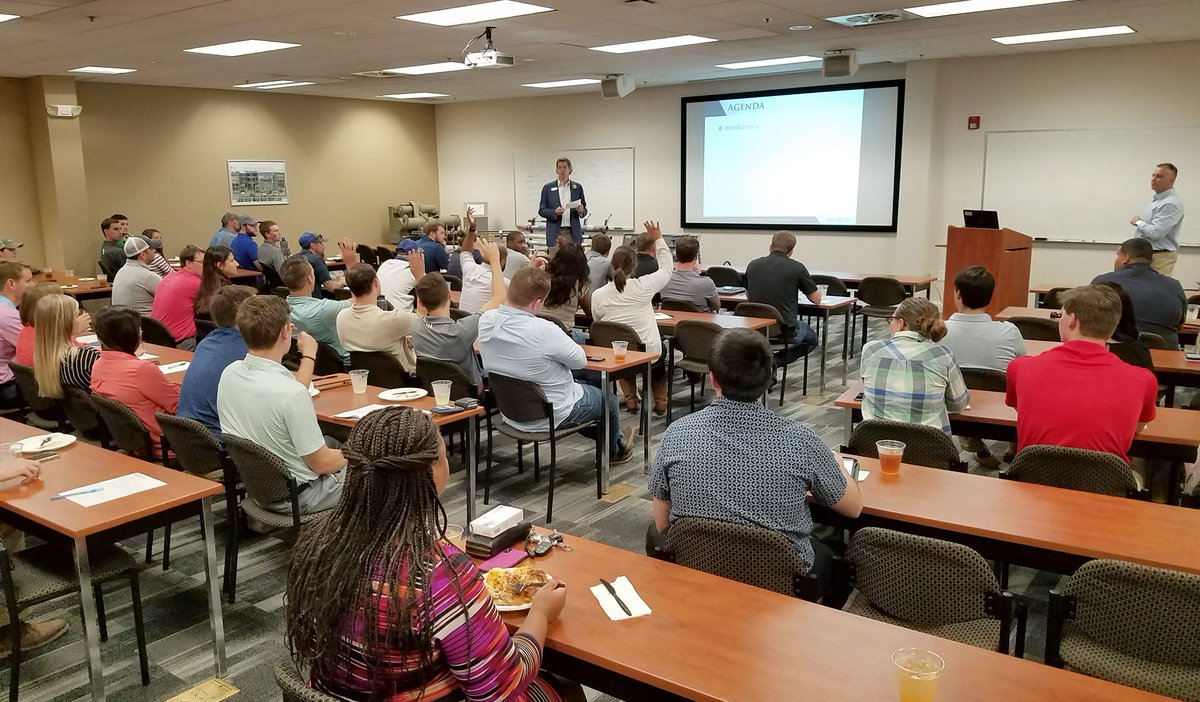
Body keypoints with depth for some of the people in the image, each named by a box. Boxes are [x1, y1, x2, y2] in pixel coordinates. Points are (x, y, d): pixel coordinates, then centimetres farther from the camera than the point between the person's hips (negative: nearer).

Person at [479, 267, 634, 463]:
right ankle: (615, 450, 53)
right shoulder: (543, 331, -37)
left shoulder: (486, 320, -16)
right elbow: (580, 360, -19)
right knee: (608, 399, 23)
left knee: (582, 384, 34)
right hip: (550, 416, -7)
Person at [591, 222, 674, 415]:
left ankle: (630, 400, 29)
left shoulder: (597, 295, -10)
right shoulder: (642, 286, -15)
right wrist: (658, 239, 10)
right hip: (648, 353, -1)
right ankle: (660, 402, 30)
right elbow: (666, 269, 2)